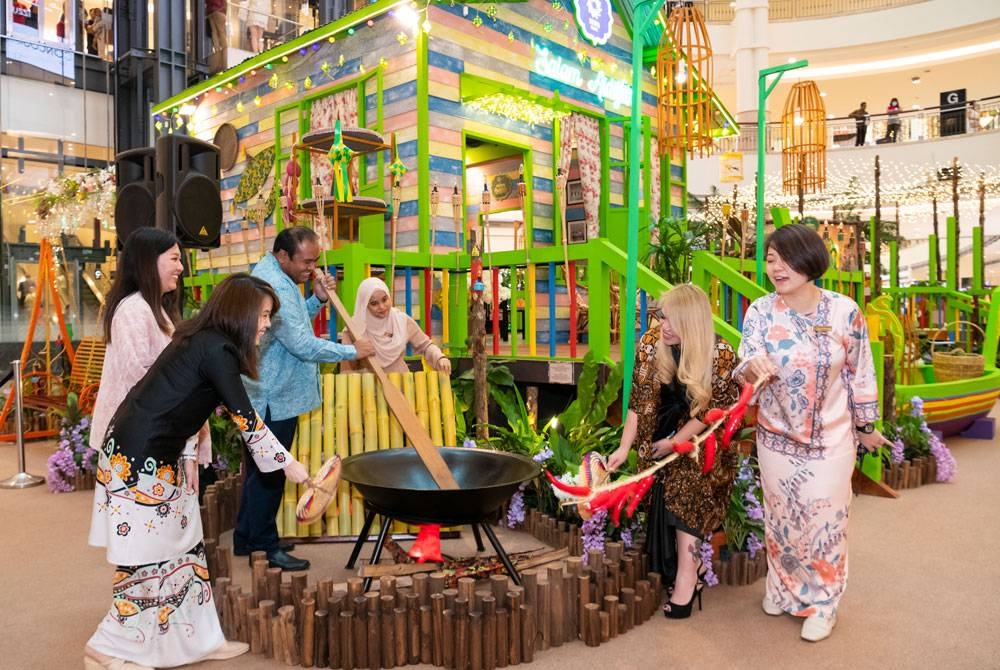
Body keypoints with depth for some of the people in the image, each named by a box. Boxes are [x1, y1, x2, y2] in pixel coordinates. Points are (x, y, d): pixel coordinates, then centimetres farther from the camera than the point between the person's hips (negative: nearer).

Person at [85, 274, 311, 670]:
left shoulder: (200, 340, 10)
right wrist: (287, 463, -7)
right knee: (151, 559, 2)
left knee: (184, 550, 14)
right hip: (140, 460, -10)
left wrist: (185, 456, 8)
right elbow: (245, 419, -15)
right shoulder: (217, 350, -18)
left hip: (158, 457, 10)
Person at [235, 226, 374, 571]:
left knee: (260, 469, 19)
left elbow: (293, 323, 17)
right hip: (275, 398, -11)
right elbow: (303, 345, -26)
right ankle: (264, 546, 14)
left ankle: (246, 538, 31)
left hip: (267, 396, 11)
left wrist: (318, 299, 3)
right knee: (269, 474, 1)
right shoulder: (274, 287, -23)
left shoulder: (272, 276, 10)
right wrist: (353, 351, -17)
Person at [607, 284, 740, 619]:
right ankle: (690, 569, -1)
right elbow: (639, 400, -9)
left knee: (684, 484, -21)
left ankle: (685, 572, -13)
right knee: (669, 486, -13)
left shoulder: (721, 355, -21)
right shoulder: (651, 343, -13)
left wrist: (674, 442, -14)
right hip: (663, 431, 3)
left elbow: (711, 410, -13)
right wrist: (624, 447, -13)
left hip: (702, 437, -3)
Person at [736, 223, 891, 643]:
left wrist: (866, 426, 7)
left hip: (831, 439, -1)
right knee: (781, 518, 16)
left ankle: (823, 602, 30)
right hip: (777, 437, 1)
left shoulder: (844, 311, -12)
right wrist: (753, 367, -40)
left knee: (825, 521, 9)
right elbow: (746, 365, -16)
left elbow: (860, 373, -1)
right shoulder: (761, 311, -11)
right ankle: (783, 587, 40)